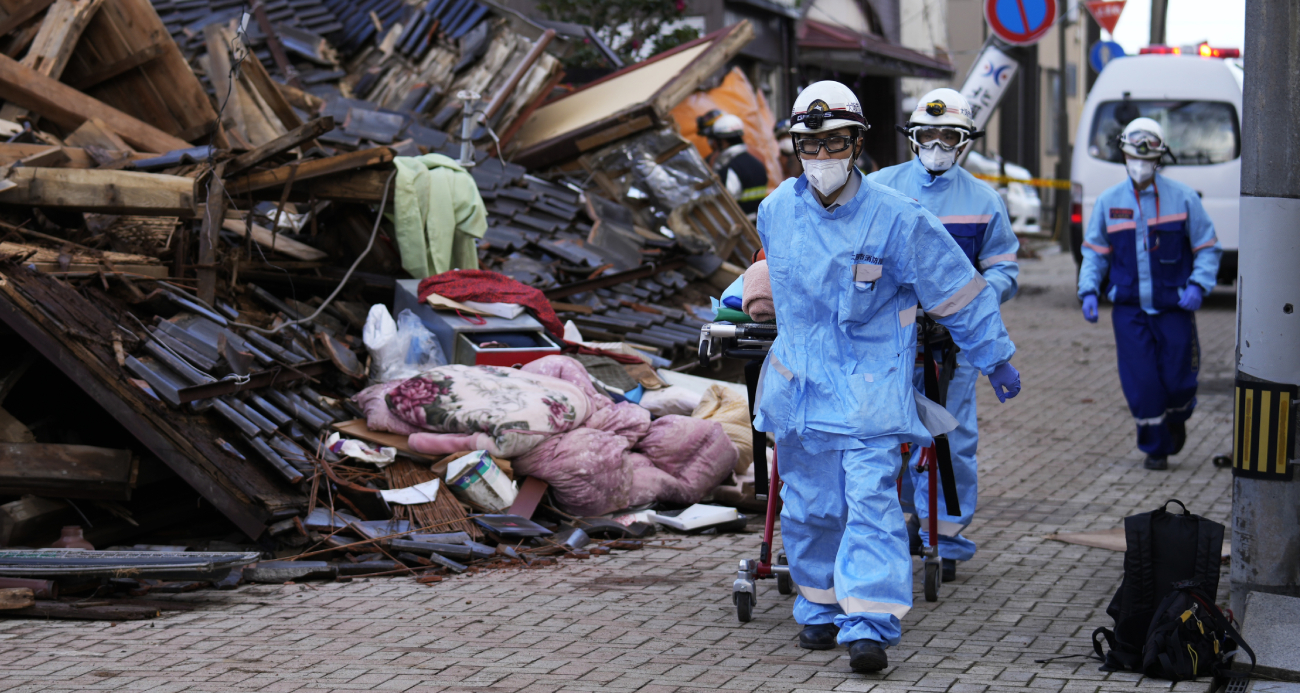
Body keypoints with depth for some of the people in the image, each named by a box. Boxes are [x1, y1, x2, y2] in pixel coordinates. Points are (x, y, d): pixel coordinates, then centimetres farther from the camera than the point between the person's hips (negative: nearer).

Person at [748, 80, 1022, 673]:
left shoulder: (895, 218, -12)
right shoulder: (776, 211, 1)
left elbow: (956, 289, -3)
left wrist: (995, 357, 4)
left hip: (871, 383, -4)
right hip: (799, 377, 4)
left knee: (871, 500, -13)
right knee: (810, 503, 9)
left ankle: (869, 624, -15)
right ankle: (819, 608, 25)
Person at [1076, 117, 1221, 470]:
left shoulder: (1183, 197, -2)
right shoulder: (1108, 202, 4)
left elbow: (1208, 248, 3)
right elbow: (1094, 252, 12)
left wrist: (1198, 285, -12)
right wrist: (1088, 291, -3)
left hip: (1174, 308, -1)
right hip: (1129, 308, 1)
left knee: (1178, 381, 1)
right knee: (1141, 383, -4)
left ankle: (1176, 420, 36)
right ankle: (1156, 448, 14)